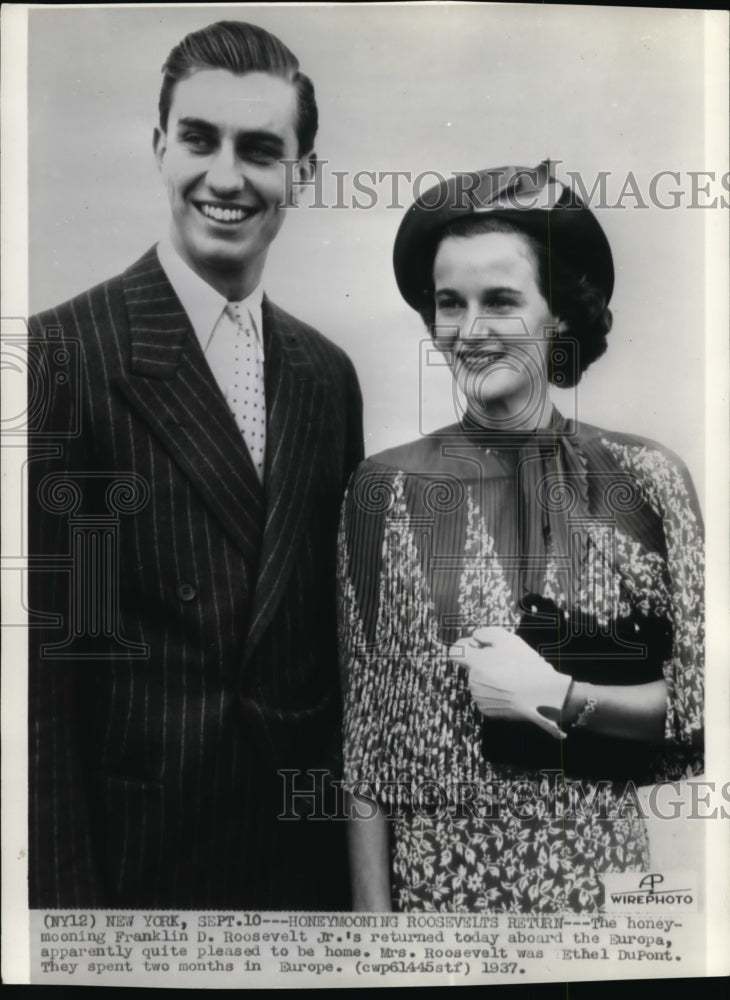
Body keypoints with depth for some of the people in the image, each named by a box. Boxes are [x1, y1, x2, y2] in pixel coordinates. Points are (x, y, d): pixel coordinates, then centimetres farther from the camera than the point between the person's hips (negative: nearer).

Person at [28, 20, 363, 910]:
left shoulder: (327, 373, 3)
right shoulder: (59, 356, -15)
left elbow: (336, 616, 8)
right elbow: (37, 663, -15)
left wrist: (355, 808, 9)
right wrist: (63, 891, -12)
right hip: (139, 849, -5)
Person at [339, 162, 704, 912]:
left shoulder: (647, 479, -6)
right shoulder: (386, 487, -8)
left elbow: (696, 706, -3)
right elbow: (364, 734, -5)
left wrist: (557, 696, -15)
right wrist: (372, 907, -6)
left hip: (602, 871, 1)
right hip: (436, 875, -1)